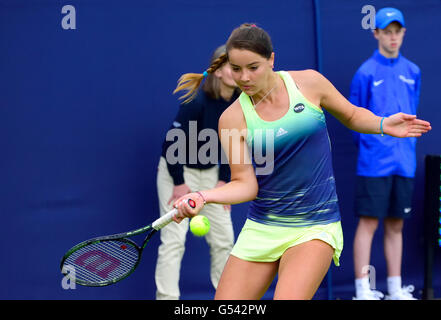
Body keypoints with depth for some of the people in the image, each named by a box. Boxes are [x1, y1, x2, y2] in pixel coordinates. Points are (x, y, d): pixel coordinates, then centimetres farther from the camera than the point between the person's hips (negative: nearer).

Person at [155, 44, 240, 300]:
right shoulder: (197, 101, -25)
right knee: (174, 239, -9)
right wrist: (179, 183, -17)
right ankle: (167, 296, -4)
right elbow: (173, 141, -20)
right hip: (178, 171, -6)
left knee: (224, 238, 7)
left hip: (210, 172, 6)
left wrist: (223, 180, -2)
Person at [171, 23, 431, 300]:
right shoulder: (233, 118, -4)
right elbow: (246, 184, -7)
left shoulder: (308, 82, -2)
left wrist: (383, 125, -5)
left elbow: (352, 116, 14)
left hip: (315, 228, -2)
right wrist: (203, 197, -25)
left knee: (288, 298, -25)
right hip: (261, 228, 2)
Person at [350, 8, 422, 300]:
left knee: (396, 226, 10)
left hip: (404, 163, 5)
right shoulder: (366, 73, -4)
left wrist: (406, 146, 13)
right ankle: (363, 289, -2)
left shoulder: (412, 72, 11)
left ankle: (396, 289, 17)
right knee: (368, 223, -5)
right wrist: (369, 146, 4)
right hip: (374, 164, -5)